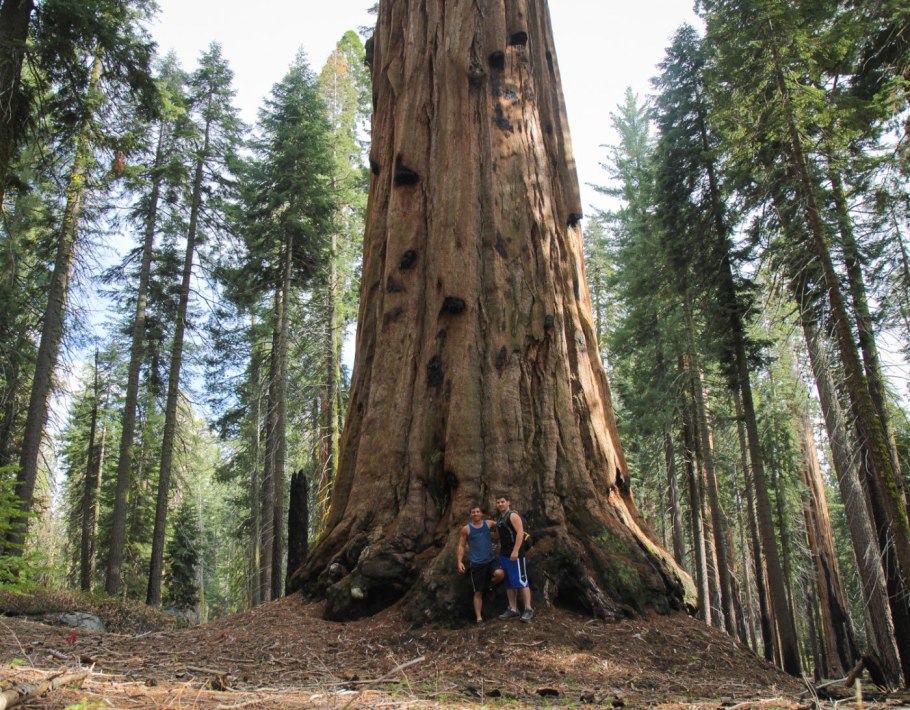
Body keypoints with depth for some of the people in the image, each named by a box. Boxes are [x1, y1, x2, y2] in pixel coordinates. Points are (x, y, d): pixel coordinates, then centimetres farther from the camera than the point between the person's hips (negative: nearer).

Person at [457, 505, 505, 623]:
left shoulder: (489, 523, 3)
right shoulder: (466, 529, -2)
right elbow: (461, 546, 2)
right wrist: (460, 562, -7)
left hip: (491, 560, 1)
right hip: (476, 563, -1)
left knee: (500, 574, -29)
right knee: (478, 592, 3)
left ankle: (490, 584, 6)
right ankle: (479, 617, 16)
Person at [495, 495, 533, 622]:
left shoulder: (513, 515, -10)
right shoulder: (500, 518, 17)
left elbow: (520, 532, -20)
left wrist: (516, 551, -25)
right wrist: (500, 552, 18)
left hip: (515, 554, -9)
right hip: (504, 554, 10)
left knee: (521, 581, -9)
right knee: (509, 583, 10)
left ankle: (528, 609, -5)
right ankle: (513, 609, 15)